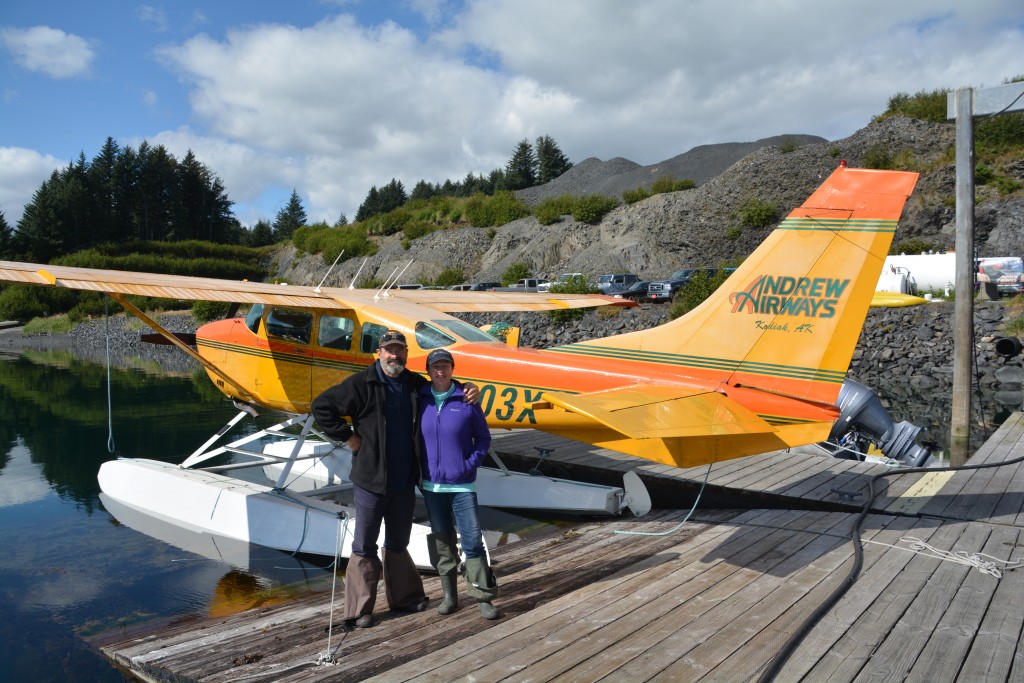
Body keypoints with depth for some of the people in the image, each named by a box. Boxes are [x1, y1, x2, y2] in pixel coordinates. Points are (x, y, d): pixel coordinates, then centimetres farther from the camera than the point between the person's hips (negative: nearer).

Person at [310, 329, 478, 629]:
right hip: (371, 480, -5)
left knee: (398, 543, 19)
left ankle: (404, 596, 34)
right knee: (364, 547, 4)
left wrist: (468, 393, 2)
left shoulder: (416, 384, 6)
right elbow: (321, 406, -9)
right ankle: (359, 610, 15)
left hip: (404, 481, 5)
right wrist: (348, 437, -12)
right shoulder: (361, 384, -11)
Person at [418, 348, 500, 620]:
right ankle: (449, 595, 24)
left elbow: (483, 437, 2)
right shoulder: (420, 399, 1)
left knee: (472, 541, -3)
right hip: (431, 485, 3)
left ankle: (483, 597, 9)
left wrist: (471, 463, -8)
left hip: (462, 485, -2)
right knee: (442, 542, 12)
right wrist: (417, 470, 3)